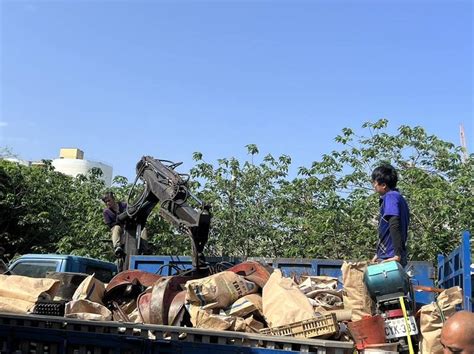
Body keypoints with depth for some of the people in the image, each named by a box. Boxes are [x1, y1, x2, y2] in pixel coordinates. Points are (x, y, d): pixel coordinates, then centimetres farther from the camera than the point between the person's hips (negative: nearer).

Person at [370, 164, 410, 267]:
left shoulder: (390, 197, -11)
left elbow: (394, 225, -22)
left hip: (389, 259, -10)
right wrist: (378, 254, 24)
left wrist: (397, 255, -26)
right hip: (388, 257, 10)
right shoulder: (399, 198, 18)